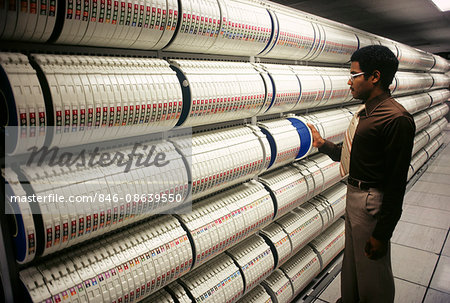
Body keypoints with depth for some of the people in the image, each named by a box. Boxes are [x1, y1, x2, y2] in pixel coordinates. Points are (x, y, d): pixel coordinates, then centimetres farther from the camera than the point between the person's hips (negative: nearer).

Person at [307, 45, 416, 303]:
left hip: (371, 201, -9)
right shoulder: (365, 112, 8)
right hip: (353, 194, 9)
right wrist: (322, 143, 12)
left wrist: (382, 234, -20)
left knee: (373, 273, 11)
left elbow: (396, 183, -22)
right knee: (351, 259, 26)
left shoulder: (397, 119, -22)